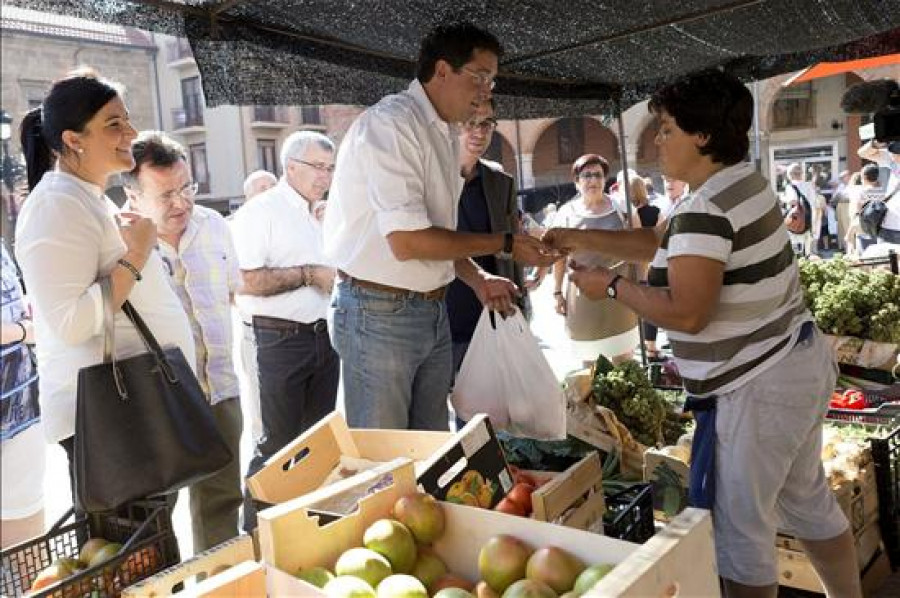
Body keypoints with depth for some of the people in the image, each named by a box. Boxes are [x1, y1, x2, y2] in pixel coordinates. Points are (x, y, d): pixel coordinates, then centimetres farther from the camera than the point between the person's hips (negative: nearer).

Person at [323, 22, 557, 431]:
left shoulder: (446, 134, 12)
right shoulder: (390, 123, -16)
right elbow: (408, 241, -23)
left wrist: (478, 280, 7)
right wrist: (505, 244, -15)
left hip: (433, 312, 9)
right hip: (380, 314, -8)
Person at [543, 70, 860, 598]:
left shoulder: (706, 209, -23)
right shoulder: (745, 181, 8)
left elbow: (686, 314, -27)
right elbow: (664, 244, 13)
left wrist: (611, 286, -13)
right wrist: (580, 238, 11)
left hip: (756, 392, -10)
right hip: (800, 366, 10)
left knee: (739, 528, 6)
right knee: (809, 503, 26)